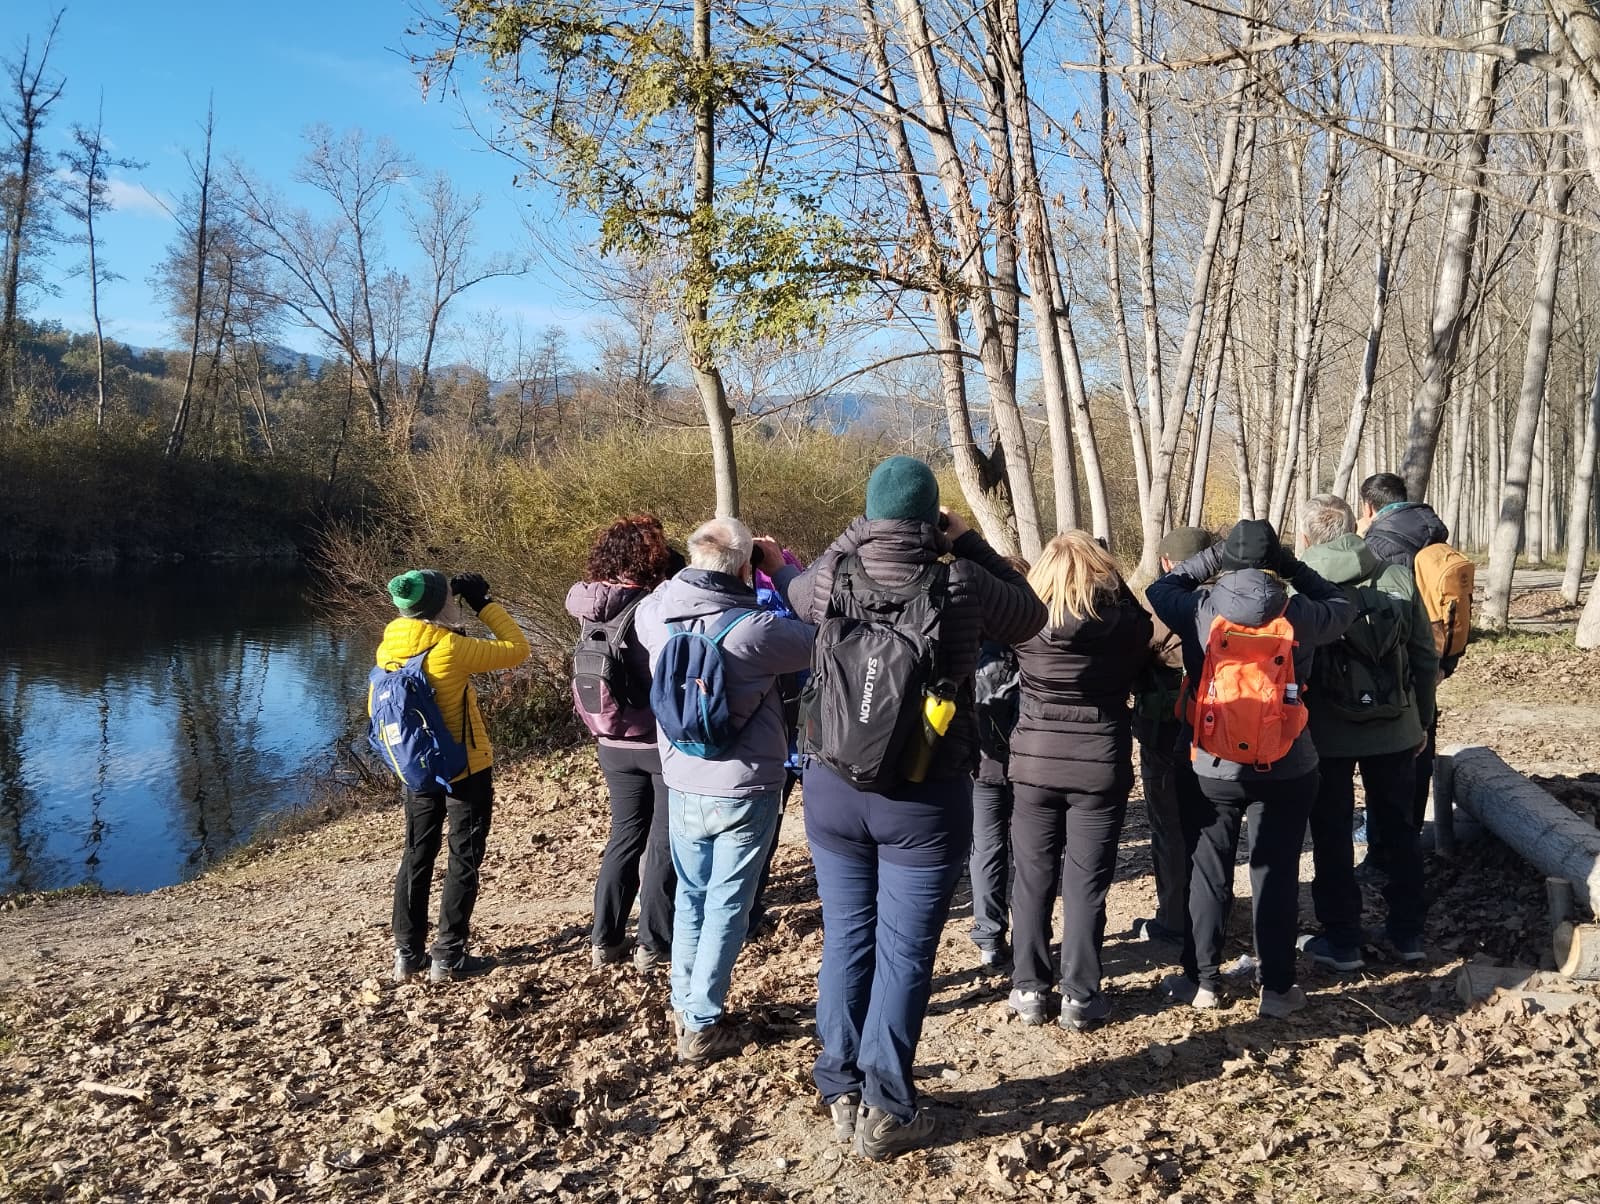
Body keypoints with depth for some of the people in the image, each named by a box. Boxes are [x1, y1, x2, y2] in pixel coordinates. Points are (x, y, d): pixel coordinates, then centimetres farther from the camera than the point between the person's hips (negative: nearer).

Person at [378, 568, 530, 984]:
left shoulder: (389, 648, -3)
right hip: (466, 768, -6)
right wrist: (485, 603, -9)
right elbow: (517, 649, -15)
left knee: (417, 857, 16)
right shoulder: (451, 649, -23)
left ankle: (407, 953, 22)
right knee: (464, 860, 6)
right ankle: (448, 957, 9)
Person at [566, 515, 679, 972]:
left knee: (625, 835, 19)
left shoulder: (591, 609, -5)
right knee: (665, 841, 9)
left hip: (614, 745, 5)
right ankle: (654, 944, 15)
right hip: (665, 743, -5)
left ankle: (605, 939, 22)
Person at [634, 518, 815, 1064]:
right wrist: (784, 569, -5)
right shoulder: (752, 629, -24)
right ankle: (701, 1027, 15)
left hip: (681, 784, 5)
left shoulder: (656, 614, -8)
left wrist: (693, 574, 9)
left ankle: (684, 1008, 31)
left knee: (690, 896, 21)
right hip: (743, 790, -5)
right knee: (726, 906, 8)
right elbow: (821, 636, -12)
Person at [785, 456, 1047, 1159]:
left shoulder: (832, 578, -6)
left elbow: (796, 595, 18)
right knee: (904, 951, 6)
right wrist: (970, 543, 9)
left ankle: (841, 1094, 25)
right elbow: (1030, 617, 7)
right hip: (927, 797, -3)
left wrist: (854, 538, 15)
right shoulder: (961, 586, -12)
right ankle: (886, 1113, 14)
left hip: (834, 786, 3)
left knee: (846, 939, 14)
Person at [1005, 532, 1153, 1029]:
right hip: (1100, 763, -1)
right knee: (1086, 882, 6)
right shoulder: (1121, 617, -7)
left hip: (1034, 761, 1)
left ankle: (1029, 989, 17)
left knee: (1033, 878, 11)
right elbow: (1139, 666, 7)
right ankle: (1079, 996, 12)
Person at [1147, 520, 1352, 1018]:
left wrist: (1211, 558, 9)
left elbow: (1158, 589, 10)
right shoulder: (1299, 615, -8)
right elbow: (1342, 607, 13)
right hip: (1287, 769, 0)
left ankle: (1203, 980, 20)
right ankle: (1277, 989, 17)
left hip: (1213, 766, 0)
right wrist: (1293, 568, 9)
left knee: (1209, 872, 13)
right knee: (1277, 875, 9)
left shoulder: (1199, 610, -10)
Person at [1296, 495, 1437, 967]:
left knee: (1332, 836, 9)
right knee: (1398, 829, 17)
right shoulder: (1398, 579, -3)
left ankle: (1341, 941, 16)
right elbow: (1426, 659, 2)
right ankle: (1408, 933, 27)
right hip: (1395, 731, 3)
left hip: (1326, 733, -3)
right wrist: (1421, 720, 14)